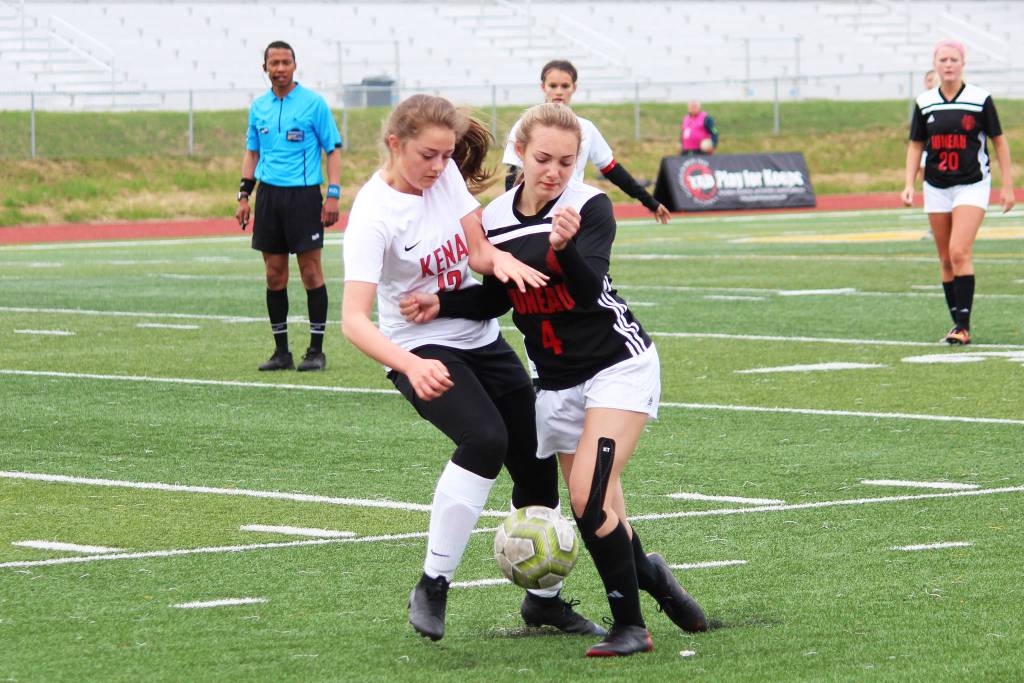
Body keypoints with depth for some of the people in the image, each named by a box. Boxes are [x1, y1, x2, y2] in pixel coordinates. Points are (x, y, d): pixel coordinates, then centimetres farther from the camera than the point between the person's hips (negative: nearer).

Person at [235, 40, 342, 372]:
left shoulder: (313, 103, -3)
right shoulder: (258, 107, 11)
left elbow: (333, 150, -2)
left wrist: (333, 195, -11)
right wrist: (244, 195, 11)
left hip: (304, 194, -4)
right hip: (269, 195, 4)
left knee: (311, 272, -5)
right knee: (274, 275, 5)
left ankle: (316, 351, 2)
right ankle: (281, 351, 11)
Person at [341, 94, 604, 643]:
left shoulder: (447, 174, -4)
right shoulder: (374, 214, -23)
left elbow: (477, 251, 3)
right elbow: (354, 318, -31)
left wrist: (501, 260, -22)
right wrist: (411, 367, -47)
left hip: (482, 339, 7)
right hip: (422, 351, -7)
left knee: (537, 470, 7)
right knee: (485, 440, -31)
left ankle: (543, 599, 27)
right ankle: (432, 588, -20)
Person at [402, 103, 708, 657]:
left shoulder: (590, 206, -15)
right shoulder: (495, 219, 0)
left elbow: (589, 290, -28)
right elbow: (496, 299, 14)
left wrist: (564, 247, -46)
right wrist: (442, 305, -1)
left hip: (618, 366, -6)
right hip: (557, 382, 6)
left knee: (590, 497, -20)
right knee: (595, 513, 5)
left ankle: (630, 626, -10)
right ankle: (651, 575, 33)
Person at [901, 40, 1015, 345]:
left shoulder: (980, 99, -5)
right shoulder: (925, 102, 4)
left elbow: (999, 141, 2)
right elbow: (915, 145, 12)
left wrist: (1007, 185, 0)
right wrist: (908, 184, 1)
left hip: (971, 185, -4)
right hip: (936, 189, 4)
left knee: (959, 253, -17)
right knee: (946, 260, 5)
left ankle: (963, 326, -17)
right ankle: (958, 323, 15)